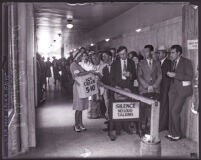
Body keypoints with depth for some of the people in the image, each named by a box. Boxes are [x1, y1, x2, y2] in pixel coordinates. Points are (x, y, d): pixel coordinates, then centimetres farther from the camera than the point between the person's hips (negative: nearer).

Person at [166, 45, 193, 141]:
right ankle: (171, 133, 18)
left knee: (175, 111, -10)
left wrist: (175, 75, -19)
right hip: (173, 89, 7)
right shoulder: (173, 63, 14)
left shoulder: (186, 62, -7)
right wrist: (170, 74, -1)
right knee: (171, 111, 6)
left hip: (182, 90, -7)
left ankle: (177, 135, 5)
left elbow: (190, 77, -16)